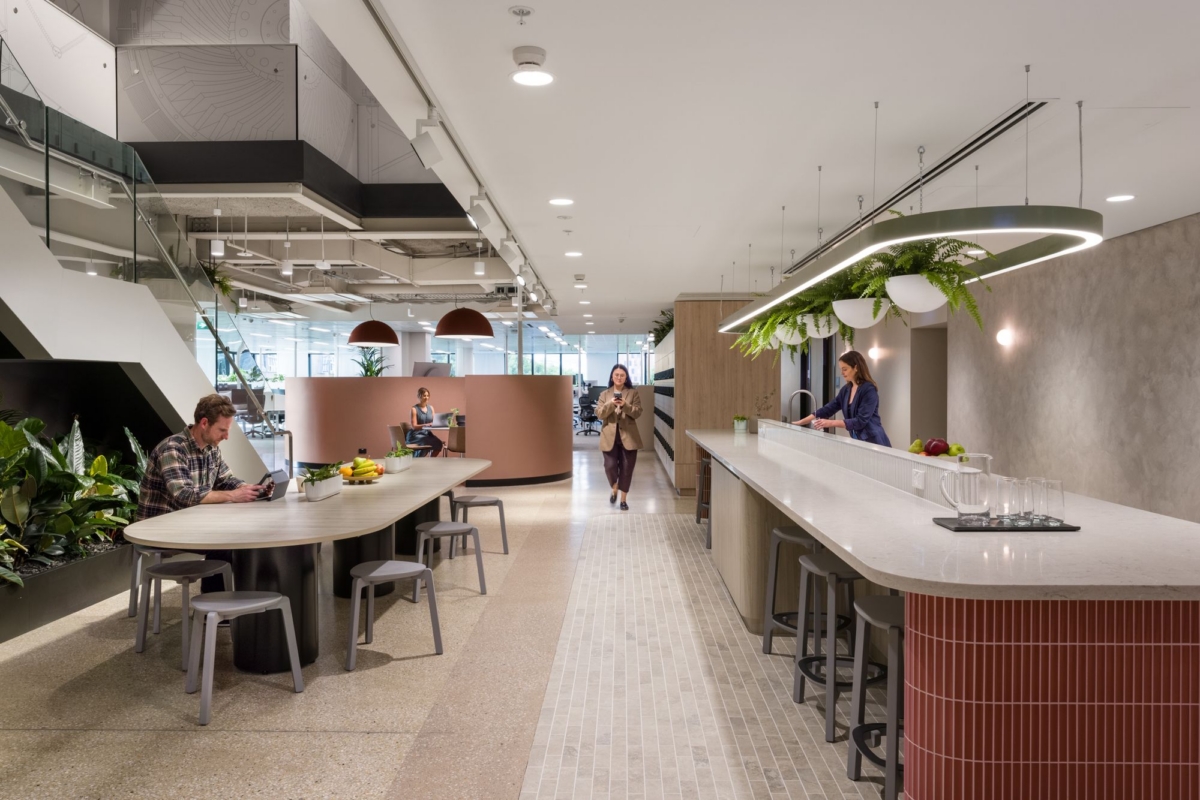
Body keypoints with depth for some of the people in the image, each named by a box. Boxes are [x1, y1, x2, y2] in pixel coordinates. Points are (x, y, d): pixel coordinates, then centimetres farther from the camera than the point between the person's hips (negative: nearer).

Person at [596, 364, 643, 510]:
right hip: (610, 436, 0)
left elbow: (637, 413, -4)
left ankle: (624, 499, 15)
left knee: (626, 468, 2)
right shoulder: (604, 394, 7)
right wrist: (611, 404, -18)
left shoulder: (633, 393, 4)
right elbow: (599, 414, -2)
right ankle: (614, 489, 26)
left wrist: (625, 405, -20)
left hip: (628, 436, 0)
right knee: (610, 466, -5)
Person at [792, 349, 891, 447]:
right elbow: (828, 409, 8)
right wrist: (802, 421, 0)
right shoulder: (846, 390, 7)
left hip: (873, 443, -7)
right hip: (858, 441, 7)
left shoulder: (869, 389, -16)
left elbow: (860, 421, -22)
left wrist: (831, 423, -28)